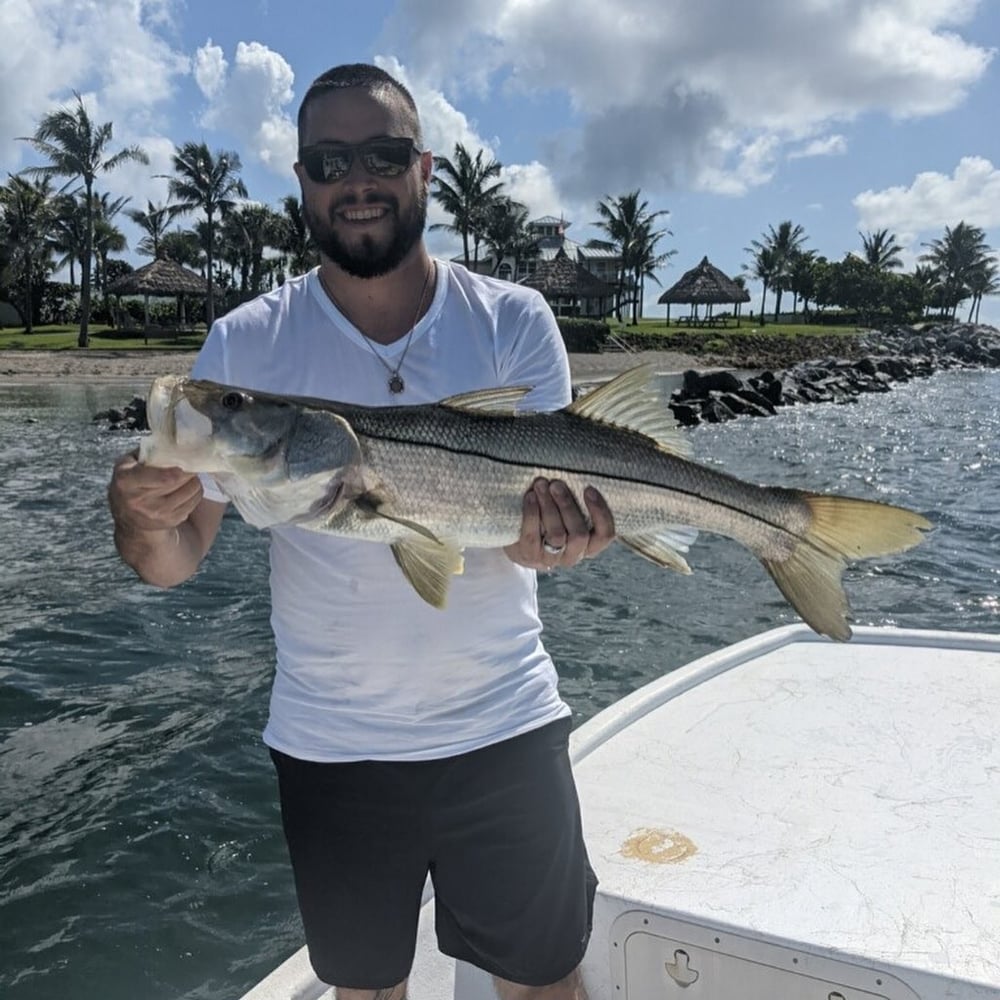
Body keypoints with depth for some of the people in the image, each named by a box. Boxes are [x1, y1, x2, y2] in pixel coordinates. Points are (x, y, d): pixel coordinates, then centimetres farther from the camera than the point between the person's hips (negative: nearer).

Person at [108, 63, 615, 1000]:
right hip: (330, 744, 1)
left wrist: (550, 532, -30)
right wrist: (143, 516, -29)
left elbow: (546, 499, -6)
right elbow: (174, 563, -6)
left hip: (504, 729, 0)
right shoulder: (244, 346, -6)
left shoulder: (514, 323, -6)